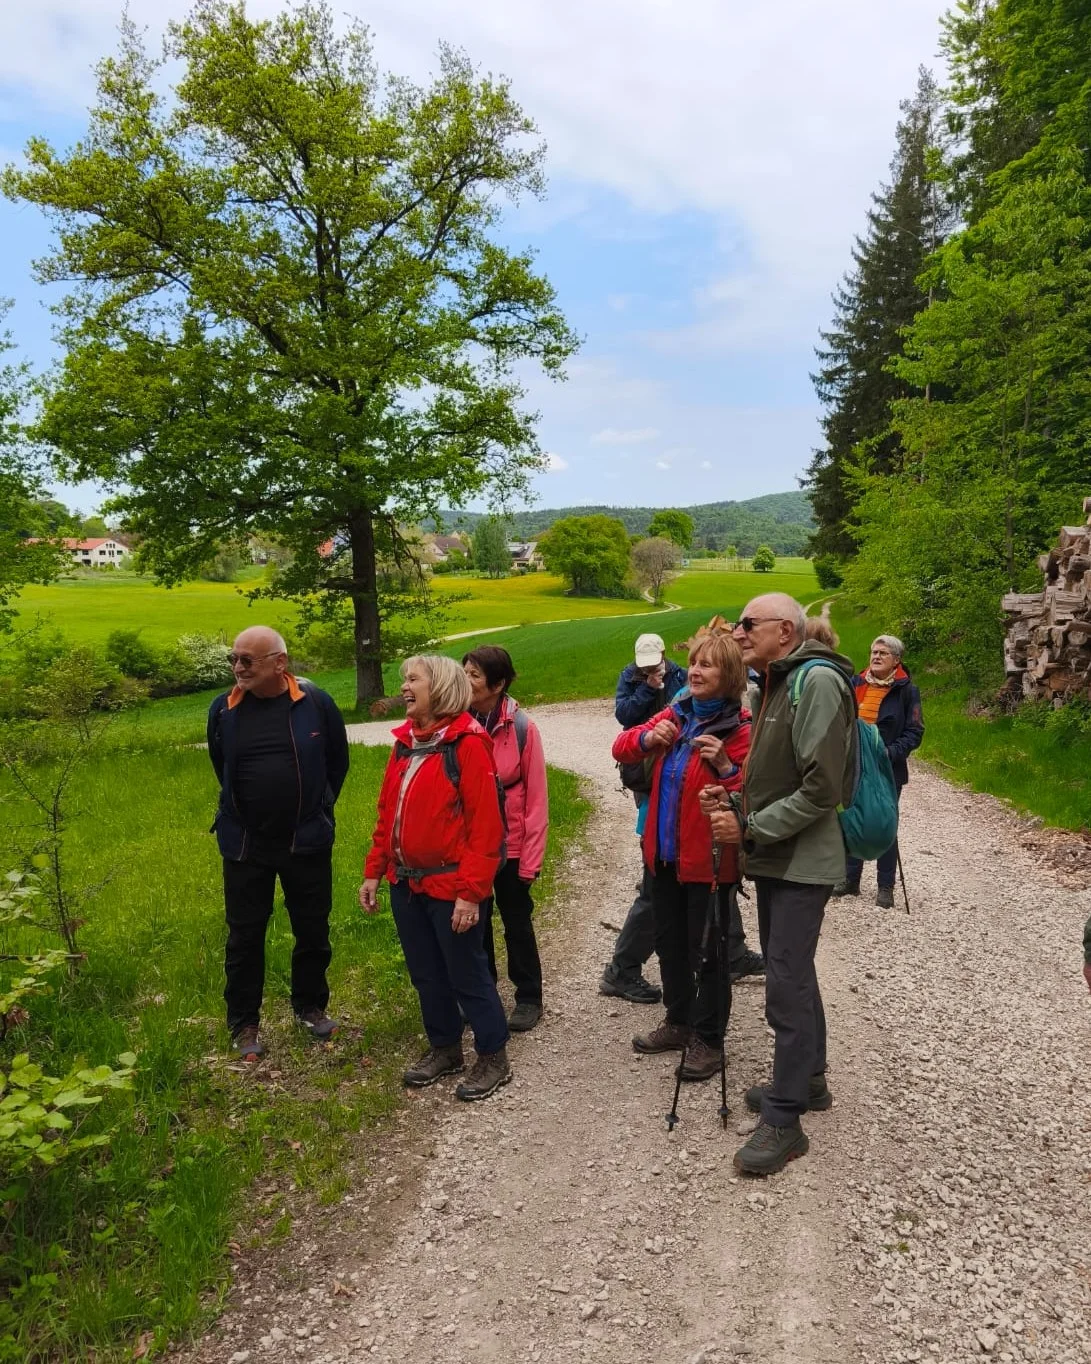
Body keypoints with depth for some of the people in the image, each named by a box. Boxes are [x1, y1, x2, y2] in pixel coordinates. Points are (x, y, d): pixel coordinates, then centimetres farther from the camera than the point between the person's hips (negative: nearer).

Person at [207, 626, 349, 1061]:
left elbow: (338, 762, 5)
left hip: (307, 841, 0)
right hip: (244, 844, 1)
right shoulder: (223, 710, -8)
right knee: (245, 937, 11)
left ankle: (311, 1006, 36)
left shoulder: (315, 703, -12)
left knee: (312, 930, 14)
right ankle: (243, 1024, 28)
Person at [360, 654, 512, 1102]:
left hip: (449, 886, -7)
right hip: (406, 884, 7)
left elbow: (485, 825, -18)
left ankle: (493, 1058, 25)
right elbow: (387, 813, 13)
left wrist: (471, 892, -20)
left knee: (468, 976, 7)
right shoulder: (404, 742, 7)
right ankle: (444, 1049, 37)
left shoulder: (467, 743, -16)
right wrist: (374, 872, 10)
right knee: (426, 975, 19)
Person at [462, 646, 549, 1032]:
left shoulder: (521, 728, -14)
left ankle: (528, 998, 32)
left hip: (510, 845, -2)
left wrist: (531, 857, -9)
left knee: (517, 922, 14)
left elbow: (536, 797, -10)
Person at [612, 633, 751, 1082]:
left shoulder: (739, 728, -15)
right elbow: (621, 749, 7)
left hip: (709, 858, -7)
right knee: (669, 943, 20)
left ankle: (708, 1040, 23)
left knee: (707, 951, 6)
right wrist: (647, 737, -12)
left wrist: (725, 767, -33)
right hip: (664, 853, 7)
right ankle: (679, 1022, 38)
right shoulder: (675, 714, 5)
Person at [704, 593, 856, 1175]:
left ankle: (784, 1118, 5)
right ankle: (807, 1080, 34)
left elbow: (822, 789, -23)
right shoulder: (770, 685, 12)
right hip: (773, 857, 9)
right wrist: (735, 803, 2)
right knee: (791, 972, 18)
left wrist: (750, 829, -19)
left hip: (802, 860, -9)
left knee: (787, 984, -6)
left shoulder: (818, 681, -17)